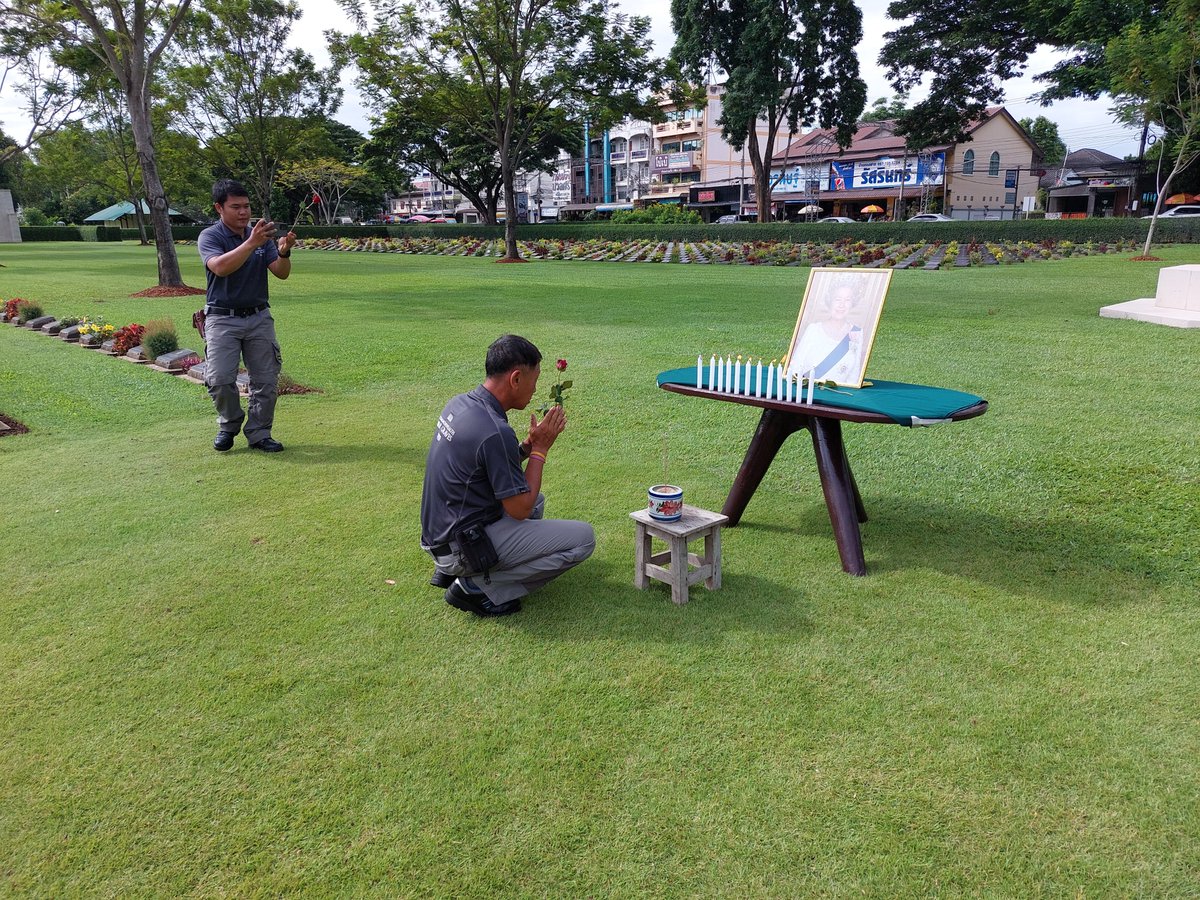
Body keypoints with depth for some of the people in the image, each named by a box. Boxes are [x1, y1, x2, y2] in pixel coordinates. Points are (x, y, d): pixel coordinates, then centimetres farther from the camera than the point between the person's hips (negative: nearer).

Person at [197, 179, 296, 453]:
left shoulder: (262, 235, 7)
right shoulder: (210, 236, -6)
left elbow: (282, 273, -1)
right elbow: (220, 267, -26)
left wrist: (284, 252, -22)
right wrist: (251, 243, -36)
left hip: (259, 317, 4)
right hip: (223, 318, -4)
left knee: (266, 379, 0)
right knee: (219, 379, -13)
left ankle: (259, 433, 13)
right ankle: (229, 424, 13)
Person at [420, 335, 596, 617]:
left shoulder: (459, 404, 3)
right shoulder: (495, 432, -26)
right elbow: (519, 509, -18)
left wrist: (529, 444, 3)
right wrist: (540, 449, -9)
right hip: (462, 547, -9)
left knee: (536, 500, 30)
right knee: (583, 538, -8)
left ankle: (453, 569, 17)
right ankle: (480, 586, -5)